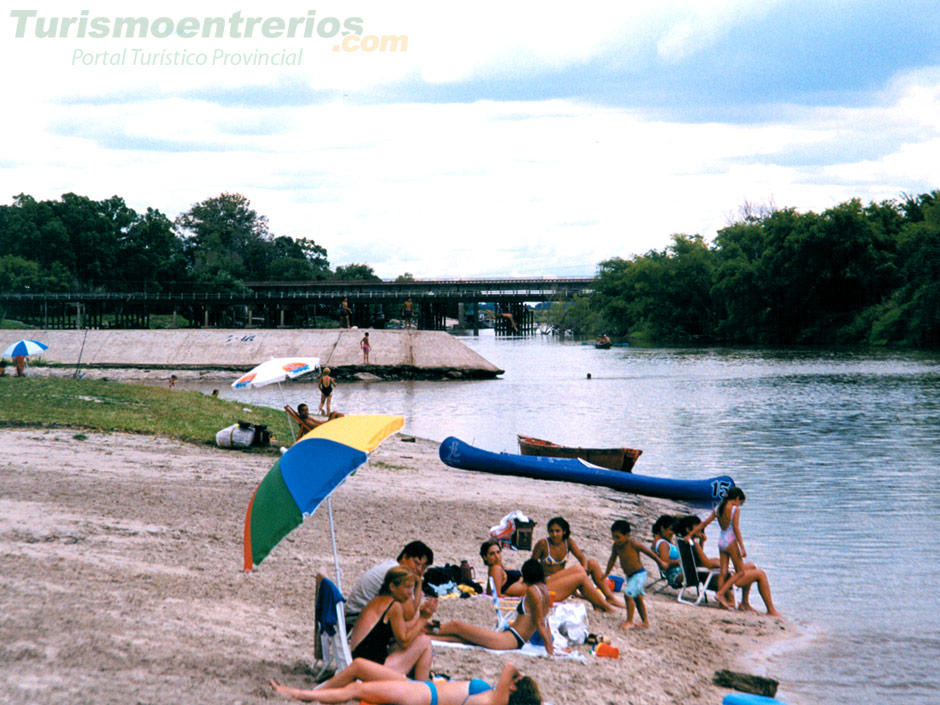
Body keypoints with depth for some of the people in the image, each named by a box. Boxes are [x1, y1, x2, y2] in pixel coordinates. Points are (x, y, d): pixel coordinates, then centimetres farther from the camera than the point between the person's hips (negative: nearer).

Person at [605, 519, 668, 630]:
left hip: (639, 574, -8)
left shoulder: (633, 544, -22)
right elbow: (612, 560, 12)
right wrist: (606, 574, 18)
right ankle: (645, 621, 34)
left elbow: (649, 552, -10)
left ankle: (629, 621, -14)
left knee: (628, 594, -20)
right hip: (629, 576, 8)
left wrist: (661, 562, 0)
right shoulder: (616, 546, -4)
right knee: (637, 598, 19)